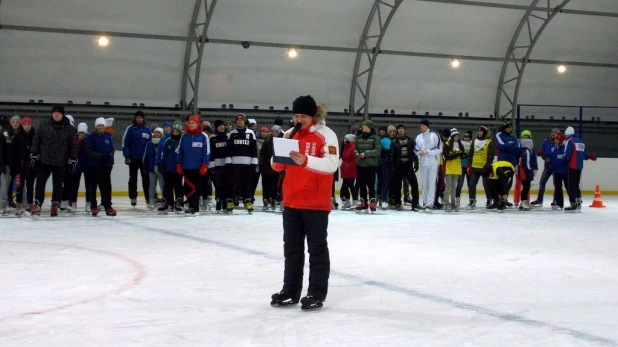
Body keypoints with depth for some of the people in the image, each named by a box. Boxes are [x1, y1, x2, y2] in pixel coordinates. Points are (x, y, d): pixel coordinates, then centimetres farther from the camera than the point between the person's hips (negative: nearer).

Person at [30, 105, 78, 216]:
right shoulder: (44, 125, 3)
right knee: (40, 182, 0)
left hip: (61, 162, -1)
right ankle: (37, 204, 6)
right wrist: (34, 155, 2)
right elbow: (36, 140, 6)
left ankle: (55, 206, 14)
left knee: (58, 184, 5)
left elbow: (73, 145, 0)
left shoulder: (70, 129, -1)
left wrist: (73, 160, -3)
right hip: (44, 160, 1)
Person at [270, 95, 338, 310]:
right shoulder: (290, 134, 9)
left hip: (316, 202, -6)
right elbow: (277, 166, 10)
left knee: (317, 248, 2)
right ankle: (291, 290, 21)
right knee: (292, 248, 12)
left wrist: (305, 161, -34)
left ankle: (317, 293, 6)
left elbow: (331, 164, -21)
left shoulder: (326, 135, -9)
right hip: (291, 201, 6)